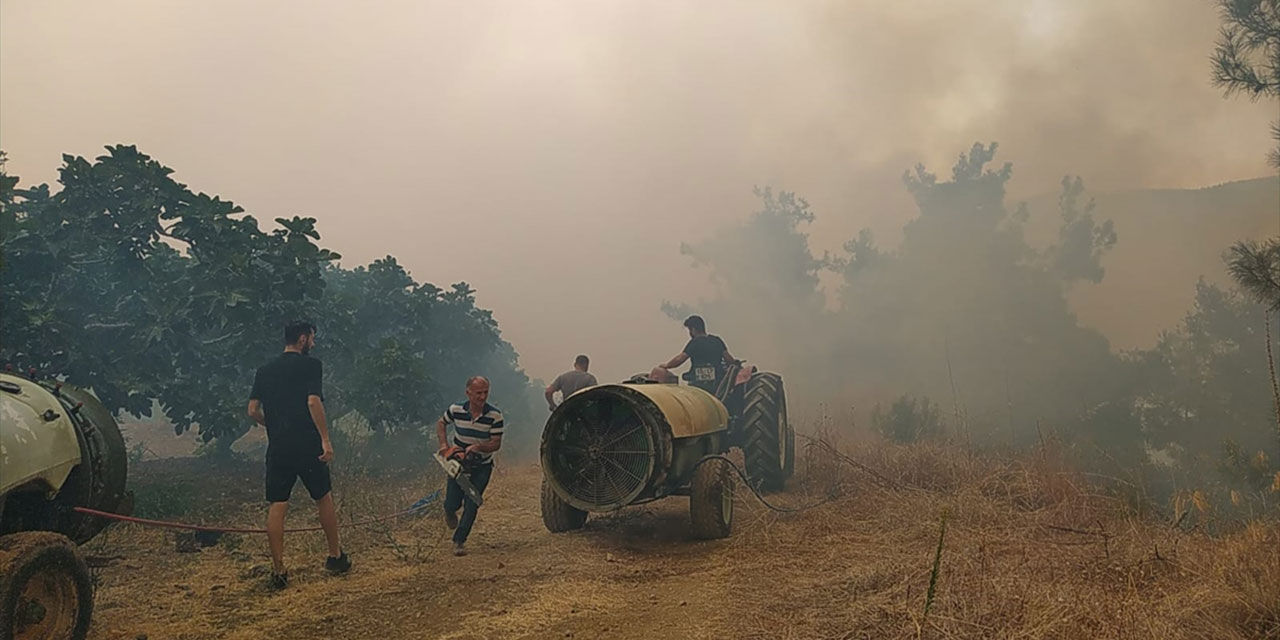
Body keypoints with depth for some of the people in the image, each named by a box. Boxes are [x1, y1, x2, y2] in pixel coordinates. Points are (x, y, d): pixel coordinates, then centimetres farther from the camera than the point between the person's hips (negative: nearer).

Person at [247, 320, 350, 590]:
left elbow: (253, 411, 7)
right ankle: (335, 556, 23)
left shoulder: (264, 371, 10)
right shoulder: (309, 365, -6)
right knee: (323, 498, 13)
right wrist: (325, 439, -19)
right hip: (307, 446, -4)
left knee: (276, 507, 2)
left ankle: (278, 570, 2)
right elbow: (313, 401, -18)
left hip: (277, 448, 4)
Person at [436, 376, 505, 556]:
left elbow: (496, 443, -15)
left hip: (482, 466, -1)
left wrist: (478, 446, -33)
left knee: (471, 505, -8)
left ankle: (459, 541, 5)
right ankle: (450, 512, 39)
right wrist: (444, 443, -8)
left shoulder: (495, 416, -17)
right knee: (452, 503, 1)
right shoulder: (456, 410, -13)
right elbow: (441, 423, 7)